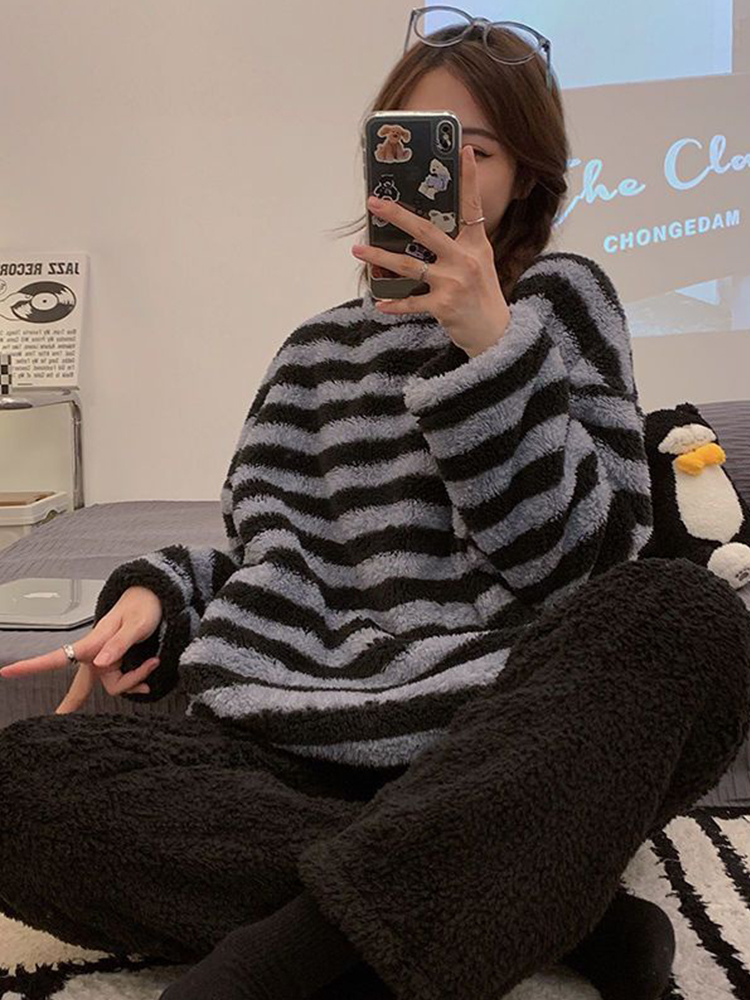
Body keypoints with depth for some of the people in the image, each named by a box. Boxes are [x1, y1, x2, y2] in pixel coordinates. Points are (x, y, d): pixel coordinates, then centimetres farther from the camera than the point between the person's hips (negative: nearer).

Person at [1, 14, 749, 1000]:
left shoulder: (559, 297, 10)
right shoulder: (320, 350, 20)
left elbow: (569, 557, -2)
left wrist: (489, 343, -12)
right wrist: (156, 594, -2)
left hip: (499, 737, -2)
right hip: (304, 753, 3)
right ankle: (536, 905, -24)